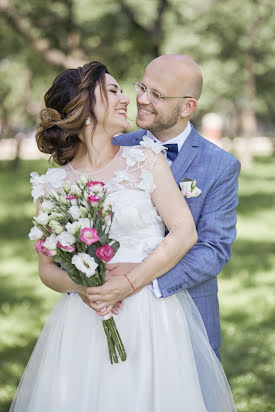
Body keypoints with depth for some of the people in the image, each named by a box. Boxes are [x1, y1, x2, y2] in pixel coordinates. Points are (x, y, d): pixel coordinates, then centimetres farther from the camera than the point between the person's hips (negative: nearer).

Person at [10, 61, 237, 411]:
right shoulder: (52, 185, 5)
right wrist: (80, 287, -13)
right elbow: (47, 267, 8)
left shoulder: (145, 160, 2)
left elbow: (185, 232, -5)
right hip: (83, 326, 1)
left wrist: (128, 283, -12)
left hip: (152, 317, -1)